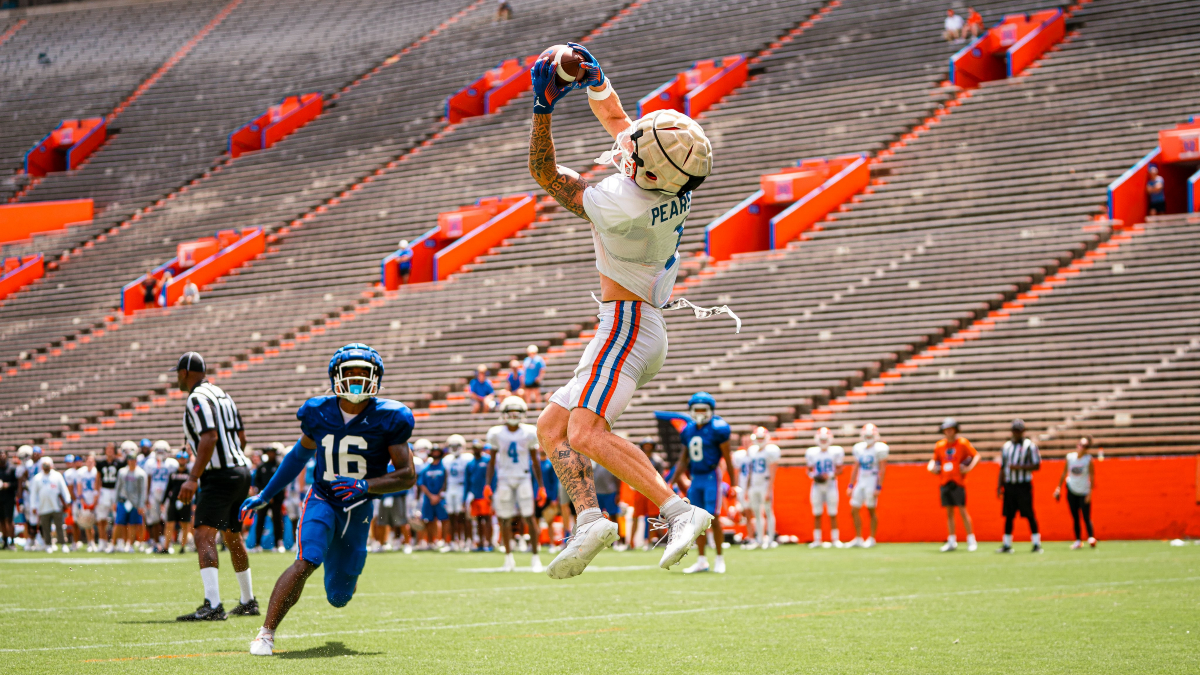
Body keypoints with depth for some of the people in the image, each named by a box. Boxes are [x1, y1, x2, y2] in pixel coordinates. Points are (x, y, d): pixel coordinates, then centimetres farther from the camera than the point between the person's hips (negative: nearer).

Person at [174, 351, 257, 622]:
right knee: (233, 537, 21)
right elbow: (241, 437, 19)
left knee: (204, 536, -15)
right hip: (241, 470, 10)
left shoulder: (197, 398, -11)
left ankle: (213, 605, -28)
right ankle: (248, 602, 30)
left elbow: (209, 438, -22)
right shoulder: (222, 395, 16)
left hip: (220, 477, -10)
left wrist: (193, 478, -23)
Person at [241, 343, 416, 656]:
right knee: (306, 562, -29)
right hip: (322, 501, 0)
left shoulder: (387, 418, -13)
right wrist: (265, 495, 17)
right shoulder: (319, 412, -6)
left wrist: (365, 486, -27)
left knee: (338, 597, 7)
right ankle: (266, 633, -20)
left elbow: (408, 475, -12)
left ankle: (346, 577, 47)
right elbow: (300, 454, 13)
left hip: (358, 509, 0)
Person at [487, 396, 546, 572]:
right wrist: (488, 484, -2)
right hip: (504, 480, 1)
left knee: (529, 517, -9)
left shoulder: (529, 433, -2)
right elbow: (492, 462, 6)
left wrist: (541, 486, 2)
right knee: (505, 519, 3)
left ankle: (535, 557, -3)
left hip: (524, 478, -1)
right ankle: (508, 556, 18)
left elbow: (535, 463, 4)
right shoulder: (497, 434, -2)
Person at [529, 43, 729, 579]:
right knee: (552, 426, 10)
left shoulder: (621, 204, -26)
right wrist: (592, 76, 8)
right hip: (644, 329, 10)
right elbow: (616, 120, 18)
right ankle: (589, 517, -5)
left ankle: (678, 510, -27)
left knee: (585, 433, -22)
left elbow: (545, 173, -10)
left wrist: (543, 106, -9)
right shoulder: (677, 178, -2)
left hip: (627, 324, -10)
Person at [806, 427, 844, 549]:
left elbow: (839, 469, 0)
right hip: (817, 485, 2)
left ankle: (835, 539, 9)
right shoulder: (812, 453, 2)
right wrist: (813, 475, -11)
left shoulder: (836, 452, -3)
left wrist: (830, 475, -17)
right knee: (817, 514, 4)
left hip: (831, 485, -2)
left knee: (832, 514, 1)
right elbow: (809, 470, 10)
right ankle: (817, 539, 10)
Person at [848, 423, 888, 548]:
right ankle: (858, 539, 9)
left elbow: (882, 469, -10)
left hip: (872, 483, -6)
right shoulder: (859, 449, 10)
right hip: (860, 482, 6)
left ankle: (872, 539, 7)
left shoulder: (880, 449, -8)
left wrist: (878, 487, -16)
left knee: (871, 511, -1)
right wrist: (850, 485, 13)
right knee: (854, 511, 3)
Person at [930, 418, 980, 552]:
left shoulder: (963, 443, -3)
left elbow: (976, 456, -4)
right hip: (945, 482, 5)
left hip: (958, 482, -5)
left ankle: (971, 540, 0)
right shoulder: (939, 445, 11)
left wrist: (969, 468, -18)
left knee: (962, 510, -8)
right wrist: (931, 466, 3)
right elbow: (935, 459, 24)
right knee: (949, 512, 7)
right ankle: (952, 541, 13)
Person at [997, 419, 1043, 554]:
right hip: (1009, 485, 5)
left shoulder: (1030, 446, -2)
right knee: (1008, 515, 6)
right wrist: (999, 486, 11)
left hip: (1023, 485, -5)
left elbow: (1037, 465, -7)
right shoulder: (1006, 446, 14)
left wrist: (1019, 467, -16)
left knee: (1029, 515, -5)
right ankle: (1007, 545, 12)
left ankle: (1037, 544, 0)